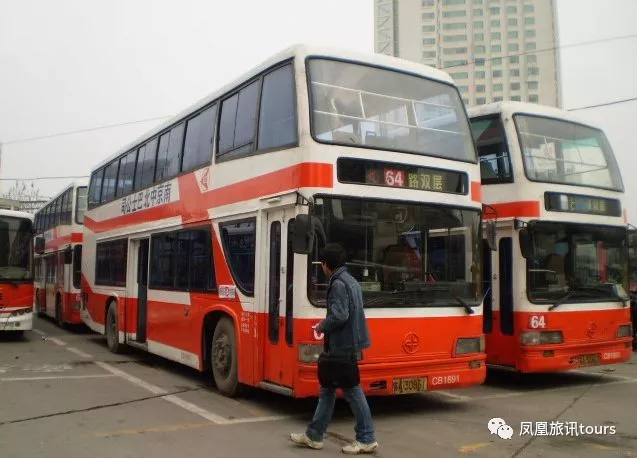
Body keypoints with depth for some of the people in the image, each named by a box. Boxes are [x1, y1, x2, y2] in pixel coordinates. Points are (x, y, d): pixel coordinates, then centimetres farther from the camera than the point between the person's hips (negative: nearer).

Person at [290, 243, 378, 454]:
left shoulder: (338, 283, -15)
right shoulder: (351, 281, 14)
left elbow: (339, 316, -24)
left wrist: (322, 327, -7)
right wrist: (326, 324, 16)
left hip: (342, 346, -10)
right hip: (350, 343, 10)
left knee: (351, 389, -1)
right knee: (328, 388, 14)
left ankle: (366, 438, 8)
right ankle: (314, 435, 22)